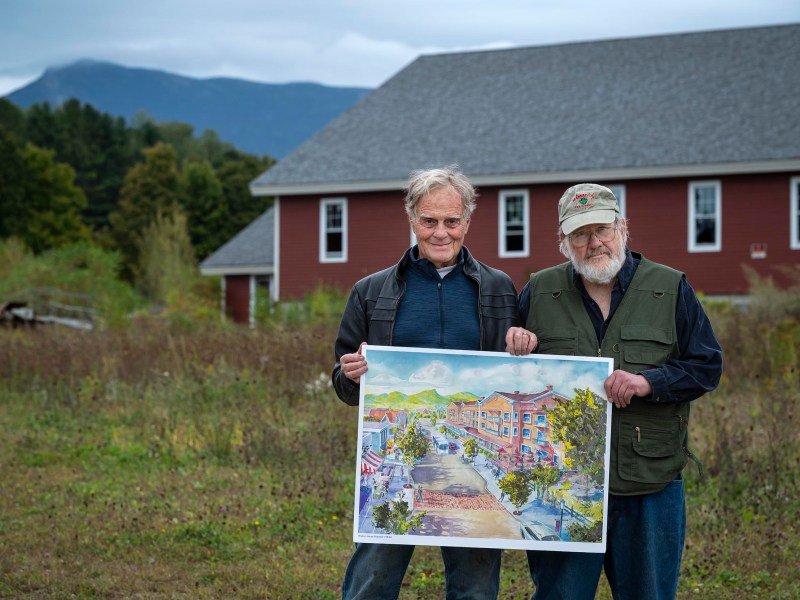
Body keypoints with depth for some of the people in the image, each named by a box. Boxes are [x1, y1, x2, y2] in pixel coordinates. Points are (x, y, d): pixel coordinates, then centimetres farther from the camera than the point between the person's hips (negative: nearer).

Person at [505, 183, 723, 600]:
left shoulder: (670, 289, 4)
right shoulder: (538, 292, 7)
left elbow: (707, 365, 1)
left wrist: (649, 381, -15)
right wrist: (514, 349, -9)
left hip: (651, 486, 0)